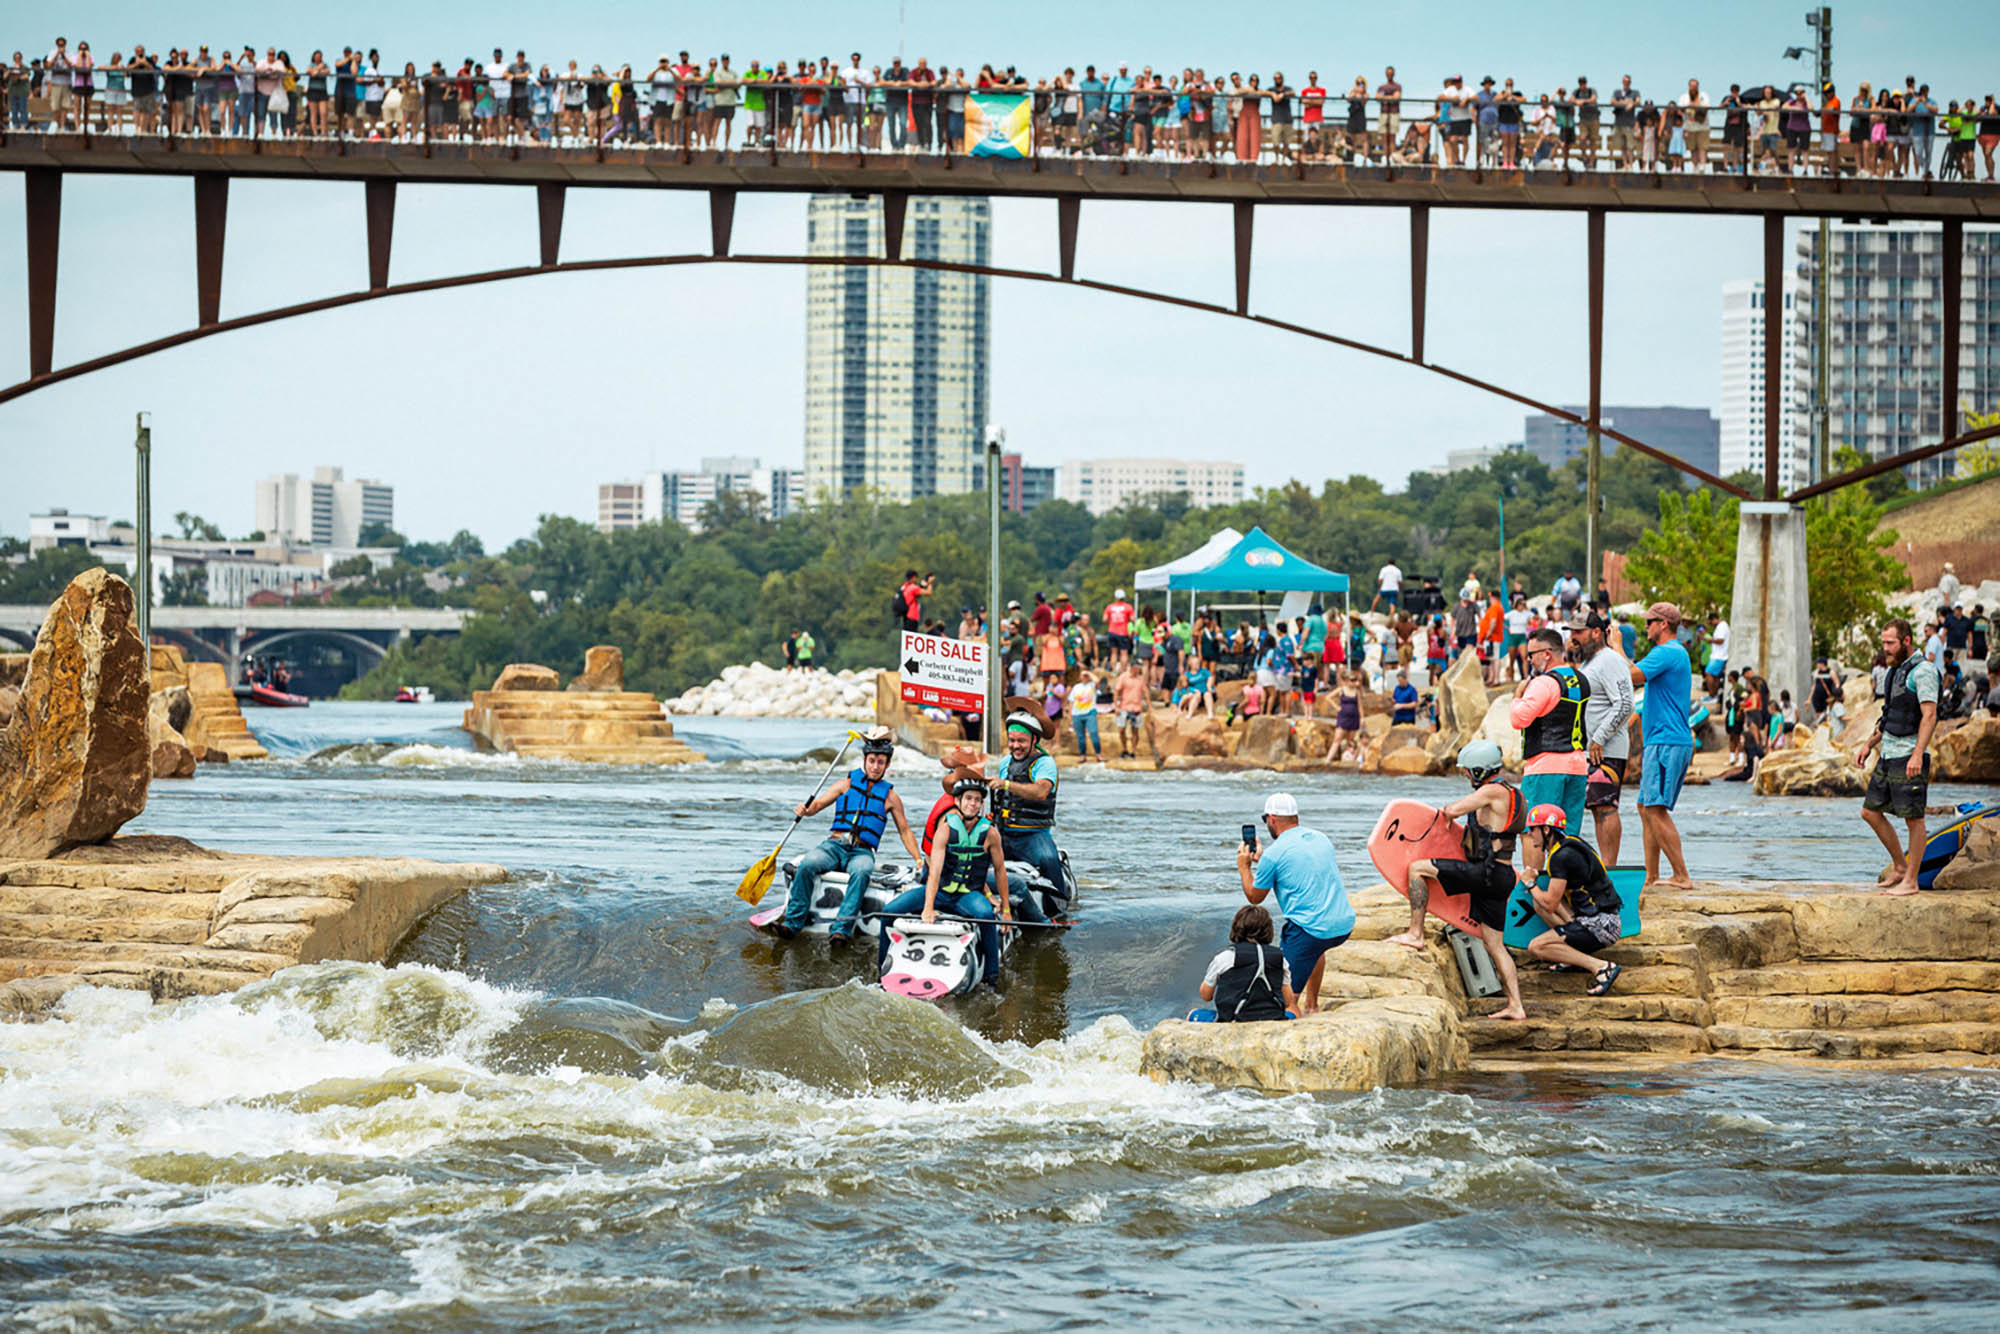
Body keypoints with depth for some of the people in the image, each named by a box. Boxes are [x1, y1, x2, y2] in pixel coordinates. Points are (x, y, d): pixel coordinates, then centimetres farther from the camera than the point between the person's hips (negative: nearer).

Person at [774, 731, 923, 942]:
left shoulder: (890, 796, 15)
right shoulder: (847, 784, 15)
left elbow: (905, 831, 19)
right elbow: (818, 804, 8)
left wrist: (919, 860, 8)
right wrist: (805, 810, -16)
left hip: (862, 852, -1)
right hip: (834, 845, 1)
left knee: (861, 872, -38)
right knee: (808, 864, -32)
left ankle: (842, 929, -47)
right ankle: (793, 922, -31)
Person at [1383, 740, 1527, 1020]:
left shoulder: (1493, 791, -12)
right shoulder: (1509, 793, 19)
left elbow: (1452, 811, -17)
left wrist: (1446, 811, 6)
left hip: (1486, 871, -10)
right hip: (1499, 879, 10)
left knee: (1417, 869, -6)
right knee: (1494, 943, 12)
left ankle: (1415, 934, -8)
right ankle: (1515, 1005, 9)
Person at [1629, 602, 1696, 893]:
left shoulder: (1666, 653, -12)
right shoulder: (1678, 654, 22)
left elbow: (1631, 677, -20)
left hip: (1666, 743, -11)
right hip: (1664, 741, 11)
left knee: (1655, 809, -14)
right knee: (1646, 808, 12)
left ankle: (1681, 876, -16)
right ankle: (1651, 879, 12)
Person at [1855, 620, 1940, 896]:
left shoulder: (1922, 671, -11)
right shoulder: (1895, 671, 17)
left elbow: (1929, 715, -19)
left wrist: (1917, 755, -26)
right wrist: (1869, 744, 20)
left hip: (1909, 757, -10)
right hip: (1888, 754, 10)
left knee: (1913, 818, -3)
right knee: (1870, 812, 10)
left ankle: (1910, 881, 1)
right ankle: (1899, 866, 21)